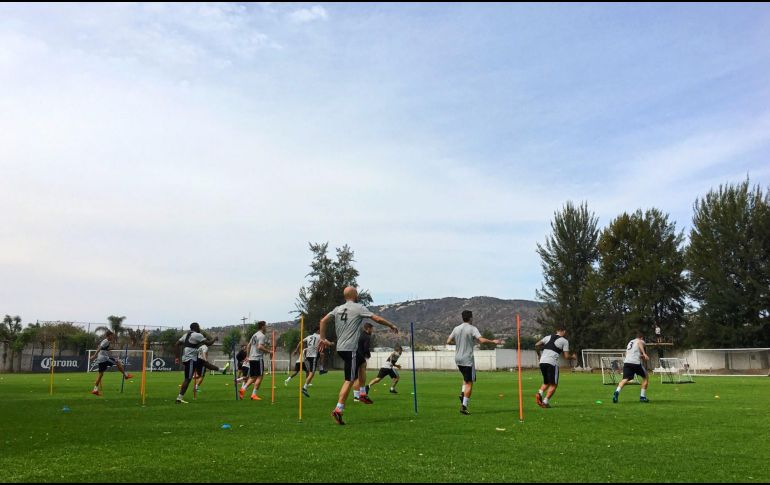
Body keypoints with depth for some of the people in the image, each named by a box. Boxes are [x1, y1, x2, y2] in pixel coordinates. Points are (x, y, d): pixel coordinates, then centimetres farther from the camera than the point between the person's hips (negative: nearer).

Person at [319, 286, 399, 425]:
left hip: (340, 348, 8)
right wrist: (392, 326, 6)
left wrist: (323, 339, 13)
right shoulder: (358, 308, -5)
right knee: (349, 380, -7)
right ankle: (338, 409, -13)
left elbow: (323, 321, 8)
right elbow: (377, 319, -7)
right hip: (350, 349, -8)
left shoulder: (338, 309, 13)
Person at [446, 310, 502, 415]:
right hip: (468, 359, -6)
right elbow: (481, 340, -22)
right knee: (469, 383, -1)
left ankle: (462, 393, 5)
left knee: (466, 378, 26)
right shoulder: (472, 329, -9)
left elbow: (448, 342, 10)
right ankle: (464, 406, -7)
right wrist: (493, 341, -11)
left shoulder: (456, 329, 7)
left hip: (458, 359, 6)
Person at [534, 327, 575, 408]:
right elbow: (566, 357, 2)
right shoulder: (564, 341, 6)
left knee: (546, 382, 21)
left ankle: (540, 393, -5)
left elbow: (536, 345, 12)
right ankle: (545, 402, -6)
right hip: (552, 363, -5)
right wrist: (573, 357, 23)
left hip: (542, 362, 5)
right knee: (553, 385, 7)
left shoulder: (548, 337, 17)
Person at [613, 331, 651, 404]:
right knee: (646, 377, 16)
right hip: (636, 362, -5)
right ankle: (642, 397, 15)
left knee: (625, 379, -5)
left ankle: (617, 392, -33)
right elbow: (639, 343, -13)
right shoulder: (641, 341, 12)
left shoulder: (630, 342, 30)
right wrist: (644, 354, -25)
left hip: (626, 362, 5)